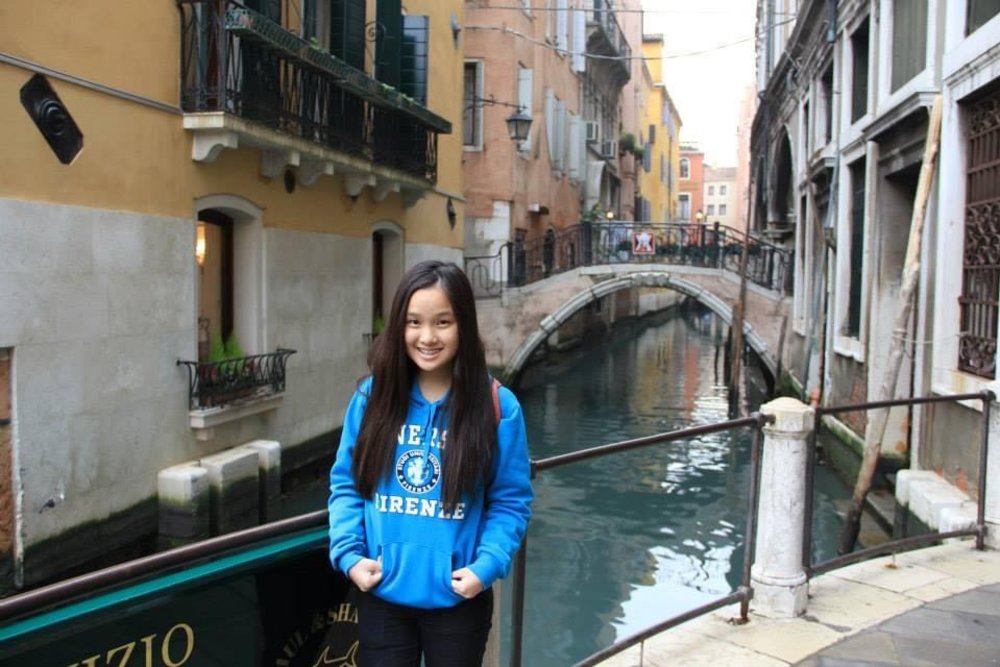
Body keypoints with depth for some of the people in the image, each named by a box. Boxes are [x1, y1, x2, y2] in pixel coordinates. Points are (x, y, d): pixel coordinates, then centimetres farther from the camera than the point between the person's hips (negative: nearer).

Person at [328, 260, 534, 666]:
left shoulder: (497, 406, -10)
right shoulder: (373, 396, -3)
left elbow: (510, 502, -4)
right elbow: (346, 484, 4)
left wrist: (486, 566, -16)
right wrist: (349, 553, -8)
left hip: (458, 600, -1)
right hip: (382, 595, 2)